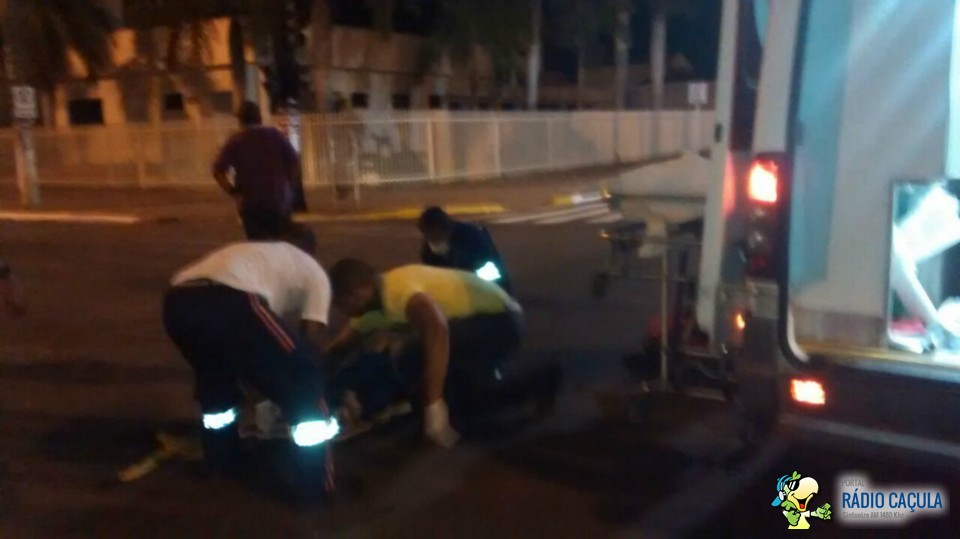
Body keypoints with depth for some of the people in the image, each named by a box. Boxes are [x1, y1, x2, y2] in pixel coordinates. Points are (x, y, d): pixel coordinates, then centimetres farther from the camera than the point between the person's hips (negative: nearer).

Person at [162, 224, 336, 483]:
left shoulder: (254, 252, 42)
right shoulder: (313, 271, 27)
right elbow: (311, 338, 21)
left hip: (178, 303, 7)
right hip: (228, 304, -7)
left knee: (215, 373, 36)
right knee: (303, 382, 12)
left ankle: (223, 460, 50)